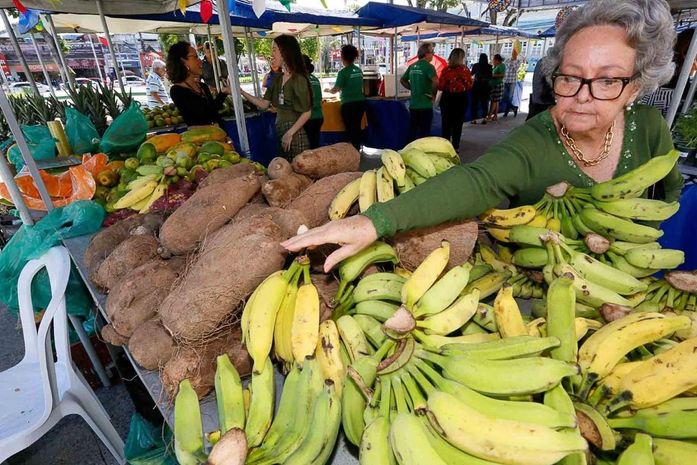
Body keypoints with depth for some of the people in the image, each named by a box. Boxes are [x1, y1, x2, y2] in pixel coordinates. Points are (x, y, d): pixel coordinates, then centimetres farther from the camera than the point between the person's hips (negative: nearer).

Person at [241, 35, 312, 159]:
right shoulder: (277, 79, 12)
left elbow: (306, 113, -12)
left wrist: (290, 133, -16)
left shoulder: (299, 79, -9)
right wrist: (240, 92, 4)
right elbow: (264, 104, 11)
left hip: (295, 134, -7)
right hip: (280, 132, 7)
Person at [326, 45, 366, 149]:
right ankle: (357, 150, 21)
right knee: (357, 127, 14)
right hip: (360, 102, 6)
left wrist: (328, 90, 12)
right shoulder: (359, 71, 8)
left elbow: (335, 90, -9)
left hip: (349, 104, -6)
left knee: (350, 129, 2)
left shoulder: (343, 72, -11)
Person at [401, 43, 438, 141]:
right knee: (424, 133, 1)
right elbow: (435, 82, -27)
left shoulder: (412, 66, 9)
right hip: (425, 105, -7)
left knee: (412, 132, 13)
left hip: (413, 105, 7)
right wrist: (433, 94, -11)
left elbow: (402, 80, 20)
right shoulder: (428, 66, -12)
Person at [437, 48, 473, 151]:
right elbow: (469, 85, -4)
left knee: (446, 123, 9)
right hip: (461, 98, 1)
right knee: (458, 123, 12)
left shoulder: (446, 70, -12)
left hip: (447, 98, -1)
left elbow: (440, 86, -10)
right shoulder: (465, 70, -9)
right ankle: (455, 146, 16)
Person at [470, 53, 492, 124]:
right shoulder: (489, 67, -2)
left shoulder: (476, 65, -5)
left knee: (475, 102, 4)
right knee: (484, 102, 9)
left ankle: (474, 119, 1)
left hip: (476, 86, -1)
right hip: (485, 86, 2)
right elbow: (490, 77, 2)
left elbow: (472, 73, 10)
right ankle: (484, 118, 4)